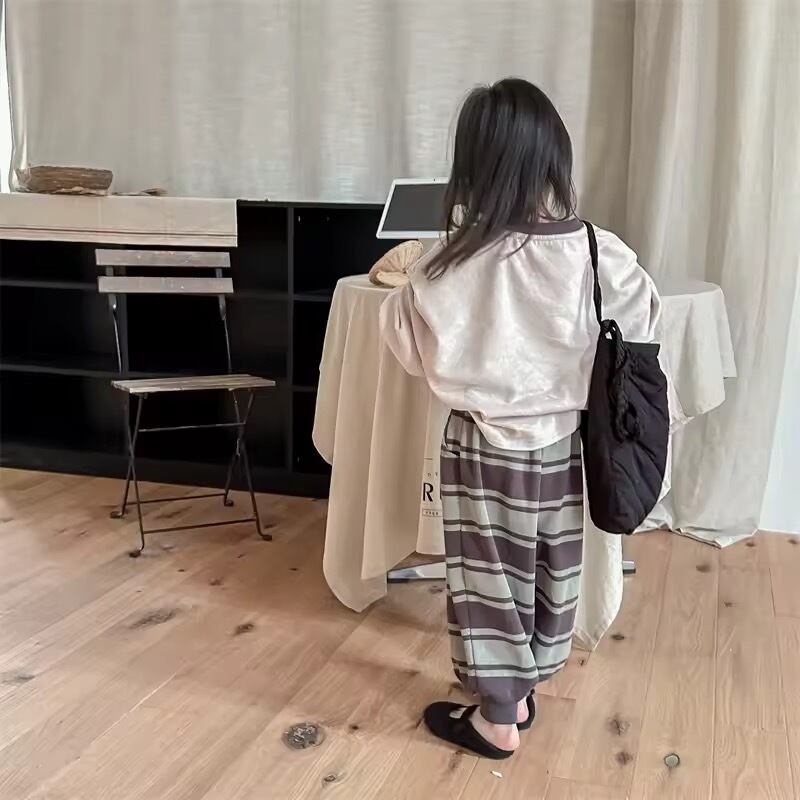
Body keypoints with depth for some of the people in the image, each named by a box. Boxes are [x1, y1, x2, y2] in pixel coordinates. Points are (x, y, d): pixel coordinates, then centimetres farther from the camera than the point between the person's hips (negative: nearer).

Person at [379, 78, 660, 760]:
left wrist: (402, 291, 14)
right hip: (566, 444, 3)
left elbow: (405, 341, -5)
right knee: (549, 572, 21)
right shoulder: (602, 257, -15)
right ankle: (521, 692, 40)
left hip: (487, 447, -3)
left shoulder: (455, 264, -21)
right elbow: (642, 330, 1)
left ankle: (497, 721, 29)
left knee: (490, 576, 14)